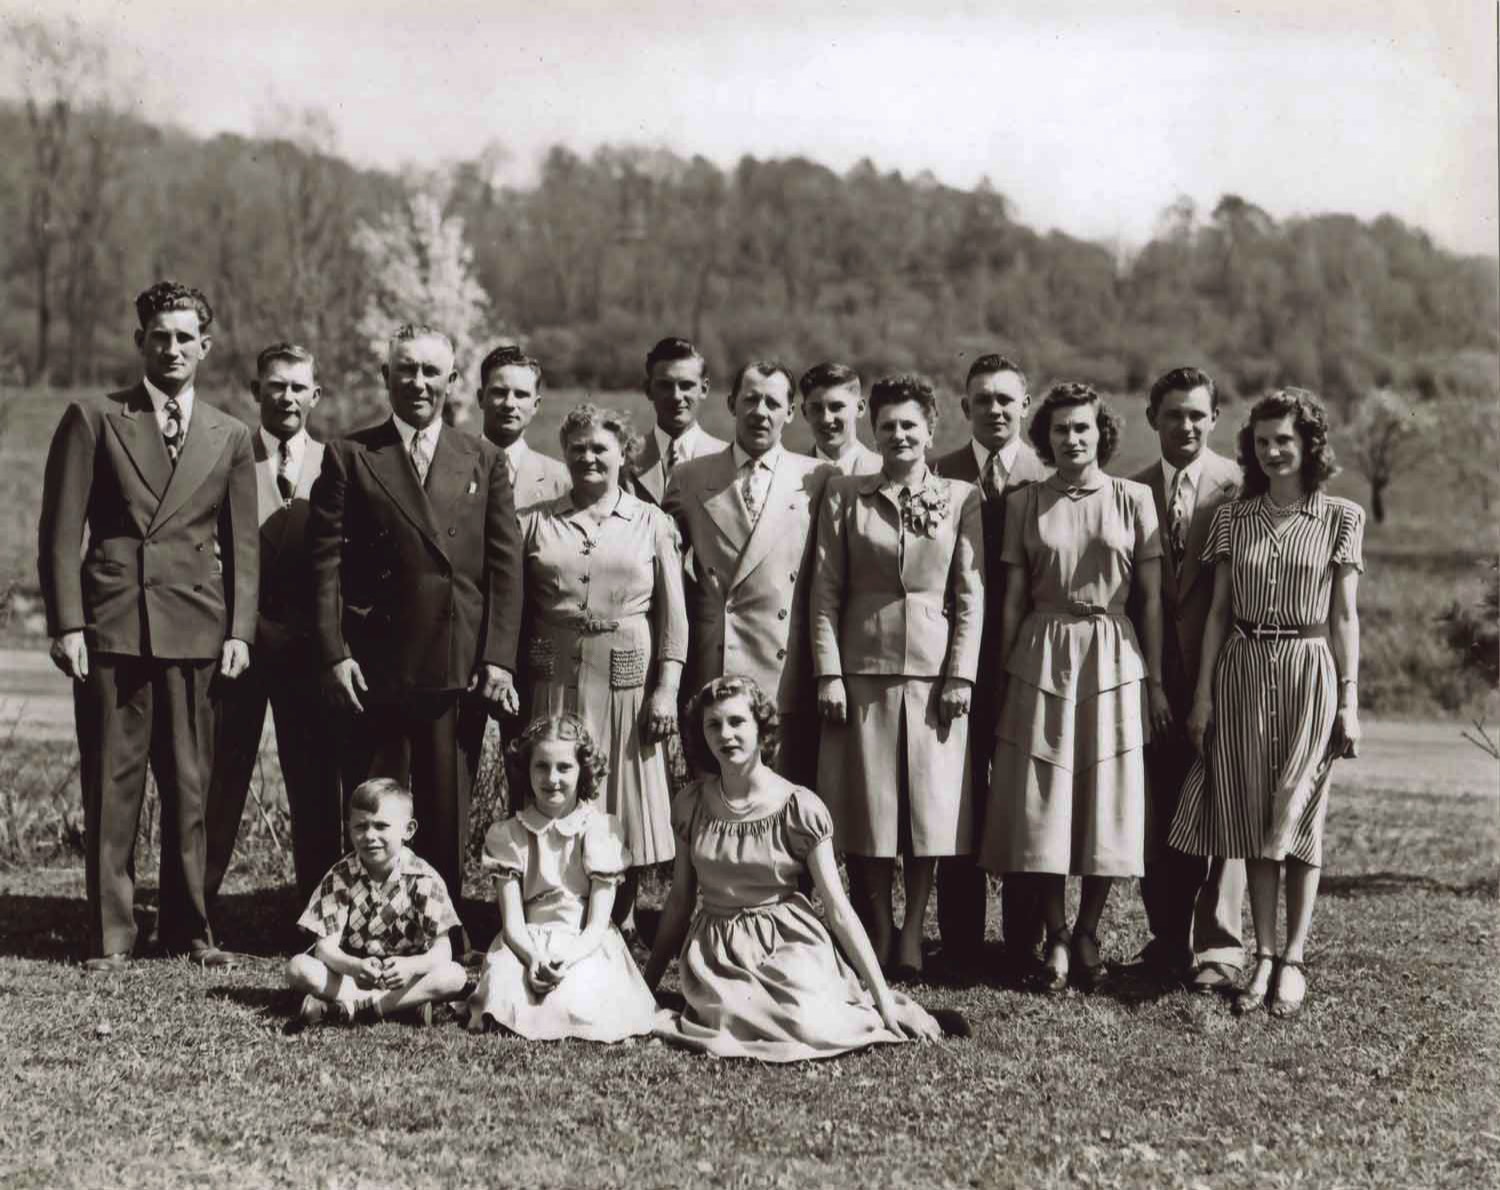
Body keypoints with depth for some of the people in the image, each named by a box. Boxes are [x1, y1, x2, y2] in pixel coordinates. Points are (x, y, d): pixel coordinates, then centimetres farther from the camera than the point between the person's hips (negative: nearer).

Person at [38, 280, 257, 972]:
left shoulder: (230, 438, 13)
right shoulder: (92, 420, 6)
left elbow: (241, 545, 12)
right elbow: (60, 531, 2)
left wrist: (239, 630, 2)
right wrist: (66, 624, -6)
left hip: (196, 631, 2)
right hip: (109, 629, -2)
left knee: (189, 787, 5)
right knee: (110, 788, 1)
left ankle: (187, 929, 16)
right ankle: (110, 937, 8)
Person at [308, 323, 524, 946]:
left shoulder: (483, 460, 11)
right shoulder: (349, 456, 5)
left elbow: (505, 565, 7)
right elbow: (325, 562, 1)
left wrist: (499, 657, -2)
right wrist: (333, 653, -8)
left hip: (459, 667, 1)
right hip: (373, 667, -1)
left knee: (448, 815, 6)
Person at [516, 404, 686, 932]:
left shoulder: (652, 523, 7)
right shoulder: (535, 523, 8)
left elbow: (673, 616, 4)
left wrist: (667, 689, -5)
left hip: (628, 683, 0)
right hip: (555, 683, 1)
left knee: (625, 806, 3)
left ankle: (620, 925, 16)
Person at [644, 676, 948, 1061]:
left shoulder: (799, 807, -7)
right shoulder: (690, 804, 2)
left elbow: (839, 909, -5)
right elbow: (679, 900, 12)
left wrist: (884, 998, -8)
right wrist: (646, 984, 14)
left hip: (790, 946, -1)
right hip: (716, 954, 2)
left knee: (811, 1028, -30)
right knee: (728, 1013, -32)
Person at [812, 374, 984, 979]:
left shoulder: (961, 498, 5)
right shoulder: (845, 496, 5)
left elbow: (971, 596, 3)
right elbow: (825, 591, 3)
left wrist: (961, 675, -4)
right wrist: (828, 672, -4)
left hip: (935, 668, 0)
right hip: (863, 668, 0)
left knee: (930, 805, 2)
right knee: (867, 805, 3)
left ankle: (912, 936, 12)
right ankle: (876, 937, 14)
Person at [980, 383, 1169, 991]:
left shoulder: (1133, 499, 3)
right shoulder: (1024, 503, 5)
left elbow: (1152, 597, 3)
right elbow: (1013, 599, 6)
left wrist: (1156, 681, -1)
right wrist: (1005, 678, 2)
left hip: (1113, 657, 0)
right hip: (1042, 658, 0)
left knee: (1108, 801, 2)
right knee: (1042, 803, -1)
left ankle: (1086, 933, 16)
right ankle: (1056, 938, 10)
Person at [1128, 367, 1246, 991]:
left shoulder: (1241, 488, -3)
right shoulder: (1131, 491, 8)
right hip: (1154, 674, 4)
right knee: (1160, 812, 9)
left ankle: (1219, 947, 4)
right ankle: (1170, 938, 20)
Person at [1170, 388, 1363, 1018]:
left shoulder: (1341, 518, 1)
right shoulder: (1233, 516, 7)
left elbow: (1345, 617, 2)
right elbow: (1218, 611, 7)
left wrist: (1349, 699, -2)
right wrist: (1203, 692, 3)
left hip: (1309, 670, -2)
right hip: (1242, 671, 2)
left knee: (1298, 818, 0)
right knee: (1253, 818, 4)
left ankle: (1293, 960, 6)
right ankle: (1264, 957, 9)